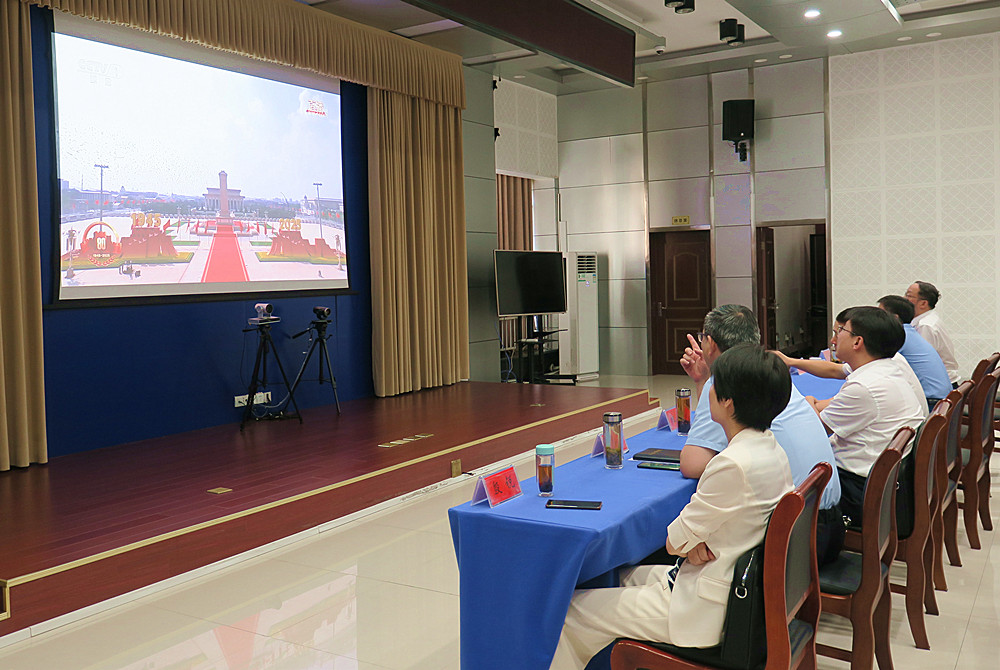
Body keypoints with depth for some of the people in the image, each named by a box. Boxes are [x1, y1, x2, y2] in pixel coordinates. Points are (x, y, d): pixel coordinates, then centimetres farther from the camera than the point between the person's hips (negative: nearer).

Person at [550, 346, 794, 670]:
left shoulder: (735, 464, -29)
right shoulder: (769, 447, 1)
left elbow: (674, 542, -19)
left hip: (710, 607, -10)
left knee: (570, 615, 0)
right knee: (625, 576, 28)